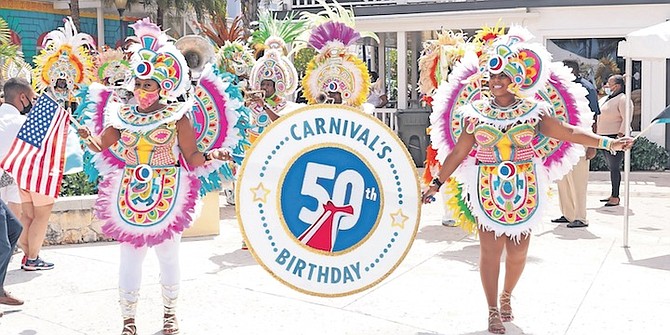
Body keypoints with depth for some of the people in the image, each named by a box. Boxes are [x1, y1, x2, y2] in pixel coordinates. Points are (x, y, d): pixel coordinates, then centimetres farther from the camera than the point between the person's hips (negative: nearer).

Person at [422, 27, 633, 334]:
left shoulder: (532, 111, 0)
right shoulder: (476, 112, 1)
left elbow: (567, 131, -9)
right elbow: (457, 153, 4)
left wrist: (606, 142, -22)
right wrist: (436, 183, 2)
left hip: (524, 189, 1)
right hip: (487, 190, -1)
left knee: (518, 251, 6)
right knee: (490, 249, 0)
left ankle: (506, 296, 35)